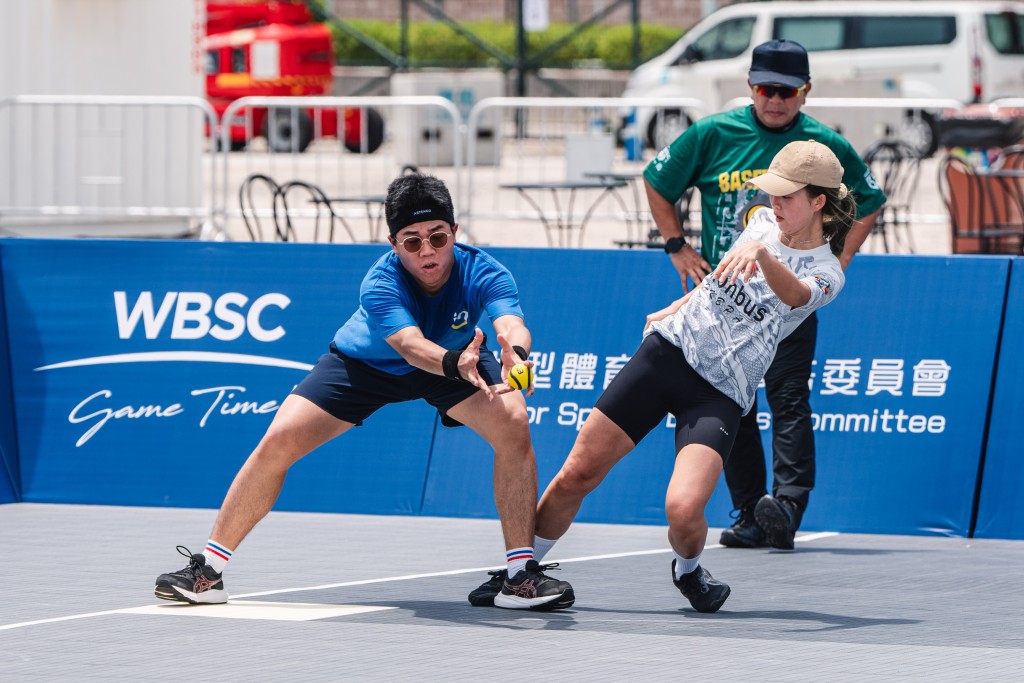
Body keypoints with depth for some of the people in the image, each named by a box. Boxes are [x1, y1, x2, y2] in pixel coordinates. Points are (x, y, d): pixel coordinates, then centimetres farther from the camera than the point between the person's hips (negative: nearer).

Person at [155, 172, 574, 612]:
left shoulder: (483, 274, -32)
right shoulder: (380, 284, -37)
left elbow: (513, 327, -50)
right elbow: (411, 345, -54)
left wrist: (515, 355, -75)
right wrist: (456, 363, -76)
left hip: (457, 359, 1)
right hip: (363, 363, -1)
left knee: (513, 424, -27)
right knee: (280, 440, -15)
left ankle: (521, 576, -17)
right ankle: (208, 572, -2)